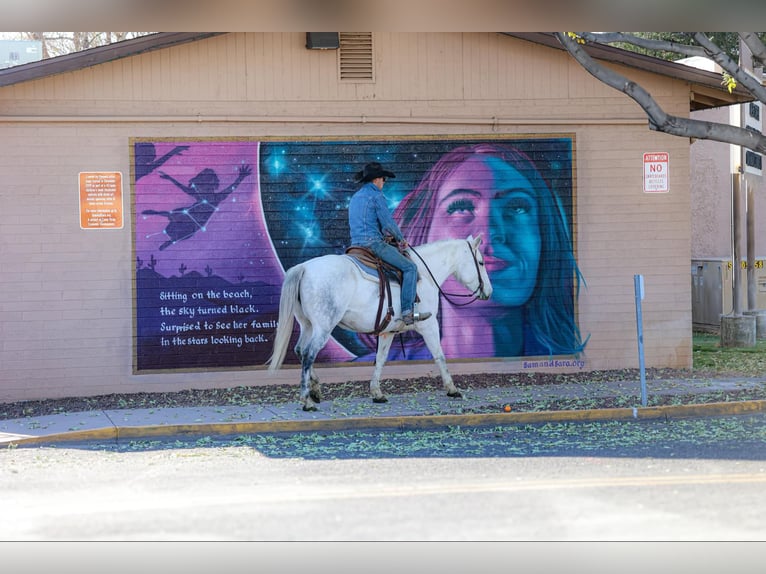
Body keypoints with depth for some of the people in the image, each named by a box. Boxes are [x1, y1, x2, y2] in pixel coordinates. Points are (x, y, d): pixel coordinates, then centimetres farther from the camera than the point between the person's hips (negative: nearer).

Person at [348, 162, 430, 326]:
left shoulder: (355, 197, 20)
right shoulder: (376, 195, -7)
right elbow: (388, 222, -10)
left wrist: (385, 233, 27)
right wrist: (401, 239, 7)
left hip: (356, 244, 9)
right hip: (374, 243, -9)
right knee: (410, 267, -7)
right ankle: (407, 311, -17)